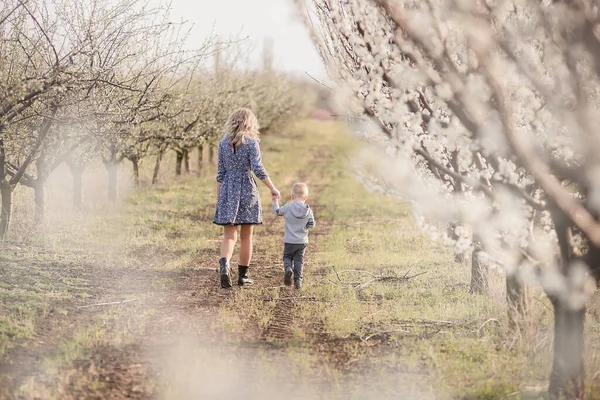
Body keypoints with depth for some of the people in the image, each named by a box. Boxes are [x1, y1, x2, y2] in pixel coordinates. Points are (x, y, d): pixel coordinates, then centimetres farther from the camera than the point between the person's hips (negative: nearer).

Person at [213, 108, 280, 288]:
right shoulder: (251, 142, -6)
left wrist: (219, 198, 12)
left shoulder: (223, 143, 5)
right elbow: (258, 168, -14)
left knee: (229, 235, 0)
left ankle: (224, 264, -27)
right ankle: (243, 275, 15)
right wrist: (273, 189, -7)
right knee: (246, 236, 10)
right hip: (247, 189, -2)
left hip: (228, 190, 2)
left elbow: (221, 173, 7)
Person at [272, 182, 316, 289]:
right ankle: (298, 280, 3)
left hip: (289, 241, -1)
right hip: (302, 242, 1)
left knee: (287, 257, 17)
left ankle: (288, 268, -14)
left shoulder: (288, 208, -11)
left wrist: (275, 202, 23)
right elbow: (311, 225, -1)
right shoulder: (308, 211, -7)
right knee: (299, 260, 10)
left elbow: (277, 211, 6)